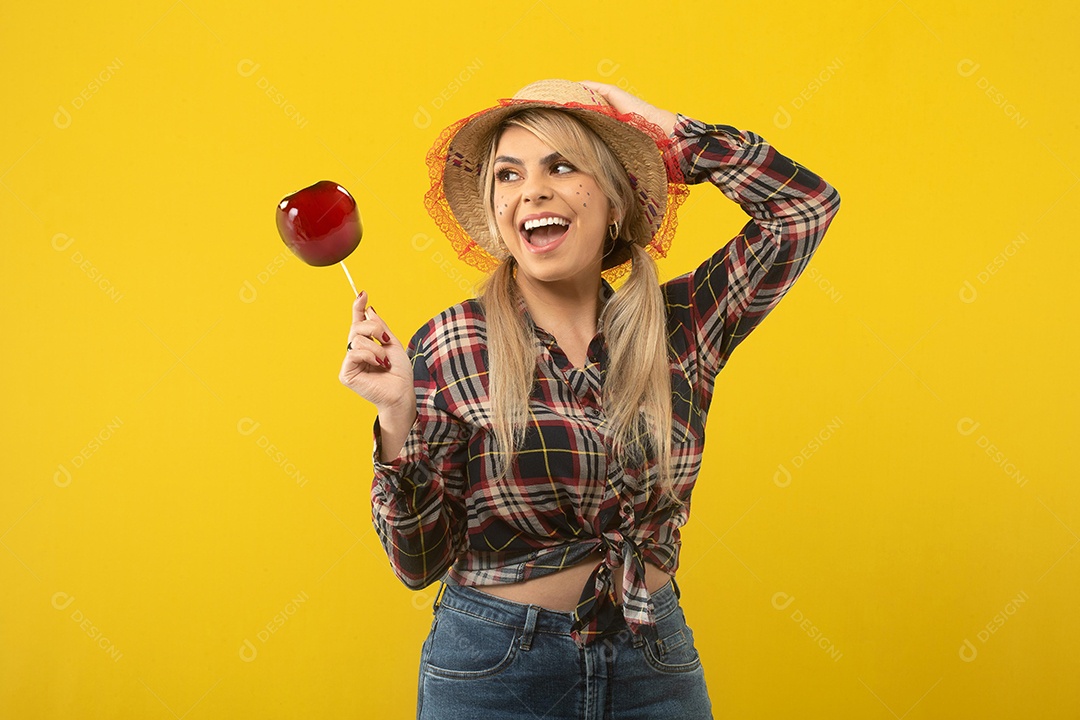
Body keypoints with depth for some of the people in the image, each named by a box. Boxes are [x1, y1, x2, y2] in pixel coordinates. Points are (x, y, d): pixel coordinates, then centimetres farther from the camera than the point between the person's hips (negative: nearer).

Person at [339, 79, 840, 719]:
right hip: (494, 667, -2)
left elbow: (807, 203, -5)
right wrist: (397, 413, -23)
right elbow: (420, 562, -9)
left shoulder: (677, 326, -2)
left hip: (654, 665, 2)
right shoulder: (450, 347, -10)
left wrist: (665, 127, -5)